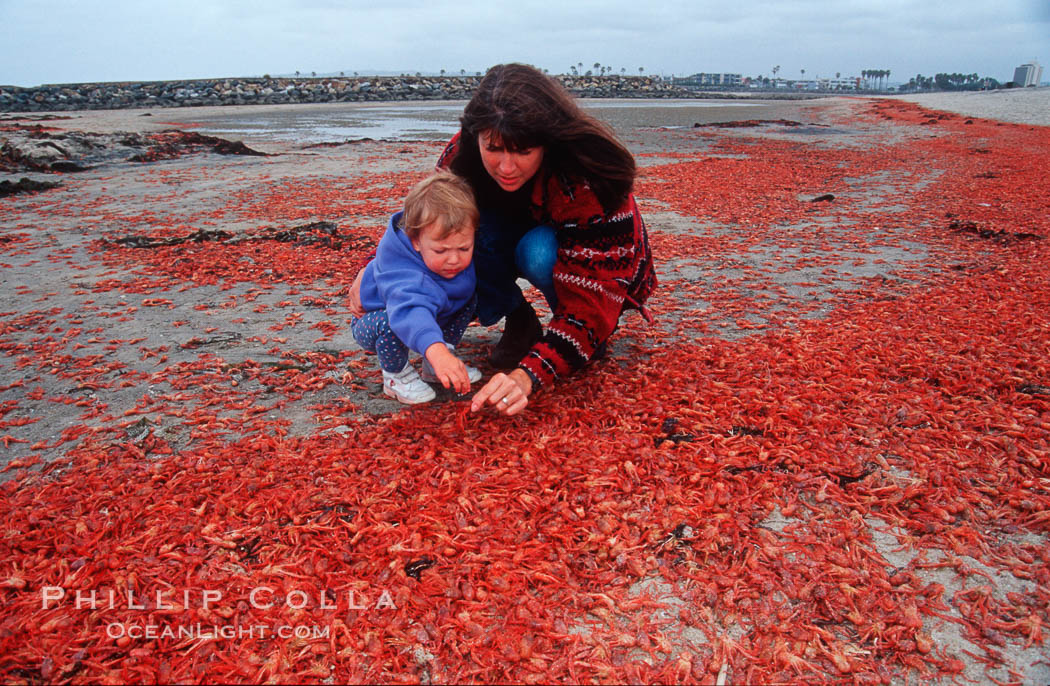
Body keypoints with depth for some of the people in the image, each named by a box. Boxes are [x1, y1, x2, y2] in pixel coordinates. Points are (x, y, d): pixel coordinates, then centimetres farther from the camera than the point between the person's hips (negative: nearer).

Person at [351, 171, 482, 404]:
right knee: (391, 321, -39)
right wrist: (436, 350, -78)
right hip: (373, 321, -7)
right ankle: (397, 376, -9)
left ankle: (434, 368, 2)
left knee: (470, 297, -7)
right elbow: (409, 308, -62)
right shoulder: (399, 268, -42)